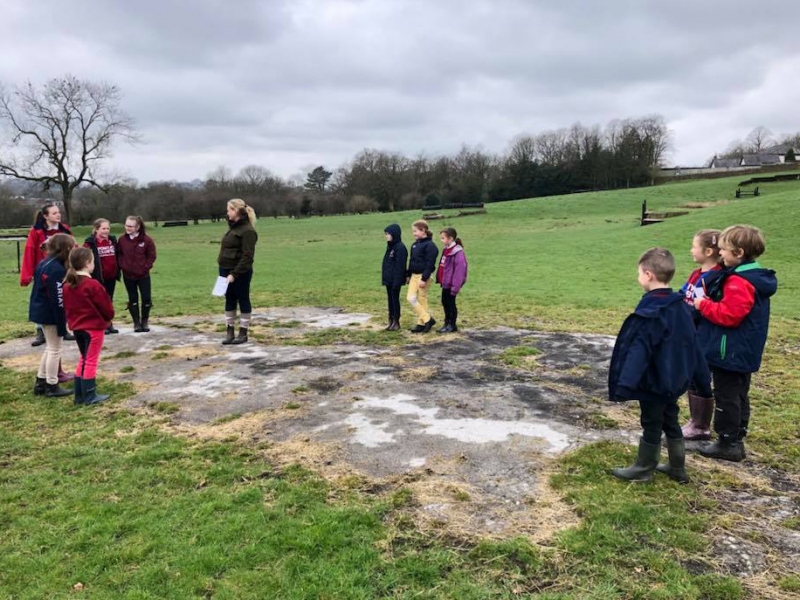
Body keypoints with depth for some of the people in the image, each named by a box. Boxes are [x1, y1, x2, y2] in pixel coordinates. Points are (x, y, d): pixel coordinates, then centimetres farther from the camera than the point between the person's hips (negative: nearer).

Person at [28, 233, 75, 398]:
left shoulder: (44, 264, 9)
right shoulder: (57, 269, -21)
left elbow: (41, 290, 15)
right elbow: (58, 299, -22)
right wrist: (62, 324, -18)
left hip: (41, 311, 10)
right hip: (51, 314, -10)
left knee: (50, 348, 20)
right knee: (55, 349, 2)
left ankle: (40, 383, 27)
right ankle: (52, 386, 12)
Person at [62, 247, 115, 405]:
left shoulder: (67, 285, 4)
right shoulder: (93, 285, -20)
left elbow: (66, 306, 11)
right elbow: (106, 307, -13)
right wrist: (108, 318, 7)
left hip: (77, 327, 8)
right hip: (94, 327, -8)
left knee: (84, 359, 18)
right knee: (91, 361, 1)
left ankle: (80, 395, 21)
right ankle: (90, 396, 7)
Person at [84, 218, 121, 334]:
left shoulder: (112, 240, 8)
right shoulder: (90, 243, -11)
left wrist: (118, 271, 14)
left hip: (111, 276, 5)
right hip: (98, 277, -5)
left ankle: (109, 324, 21)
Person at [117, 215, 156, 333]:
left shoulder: (147, 240, -9)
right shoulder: (122, 240, -2)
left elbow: (152, 256, -4)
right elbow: (119, 254, 7)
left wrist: (145, 267, -9)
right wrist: (122, 265, -6)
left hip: (143, 275, -2)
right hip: (128, 275, 2)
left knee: (146, 298, 1)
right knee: (133, 299, 8)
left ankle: (145, 321, 19)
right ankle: (136, 323, 18)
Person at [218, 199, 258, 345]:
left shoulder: (247, 230, -14)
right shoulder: (233, 227, 14)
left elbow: (247, 256, -20)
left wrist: (235, 274, -24)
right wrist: (225, 270, 10)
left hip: (240, 273, -8)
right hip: (226, 270, 9)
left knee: (243, 300, 3)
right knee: (229, 301, 12)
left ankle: (243, 333, 11)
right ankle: (229, 332, 19)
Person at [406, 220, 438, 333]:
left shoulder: (429, 245, -14)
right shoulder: (415, 244, 12)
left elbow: (429, 264, -18)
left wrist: (424, 279, -21)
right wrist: (408, 275, 16)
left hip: (423, 276, -9)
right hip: (414, 275, 9)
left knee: (422, 300, -4)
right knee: (410, 298, 3)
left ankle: (422, 323, 8)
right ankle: (427, 319, 9)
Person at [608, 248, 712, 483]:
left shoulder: (650, 311, -23)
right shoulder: (681, 306, 2)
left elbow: (639, 351, -27)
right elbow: (693, 345, 9)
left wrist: (625, 384, -28)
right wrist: (703, 380, 17)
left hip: (654, 382, -8)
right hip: (673, 379, 8)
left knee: (651, 424, 6)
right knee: (670, 421, 20)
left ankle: (643, 469, 22)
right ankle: (678, 468, 32)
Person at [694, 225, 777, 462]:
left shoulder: (739, 281, -23)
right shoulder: (754, 276, 11)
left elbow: (729, 315, -26)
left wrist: (703, 305, -14)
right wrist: (709, 302, 8)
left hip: (730, 353, -10)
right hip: (743, 352, 10)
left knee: (726, 398, -1)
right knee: (738, 396, 16)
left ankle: (727, 443, 8)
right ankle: (735, 441, 26)